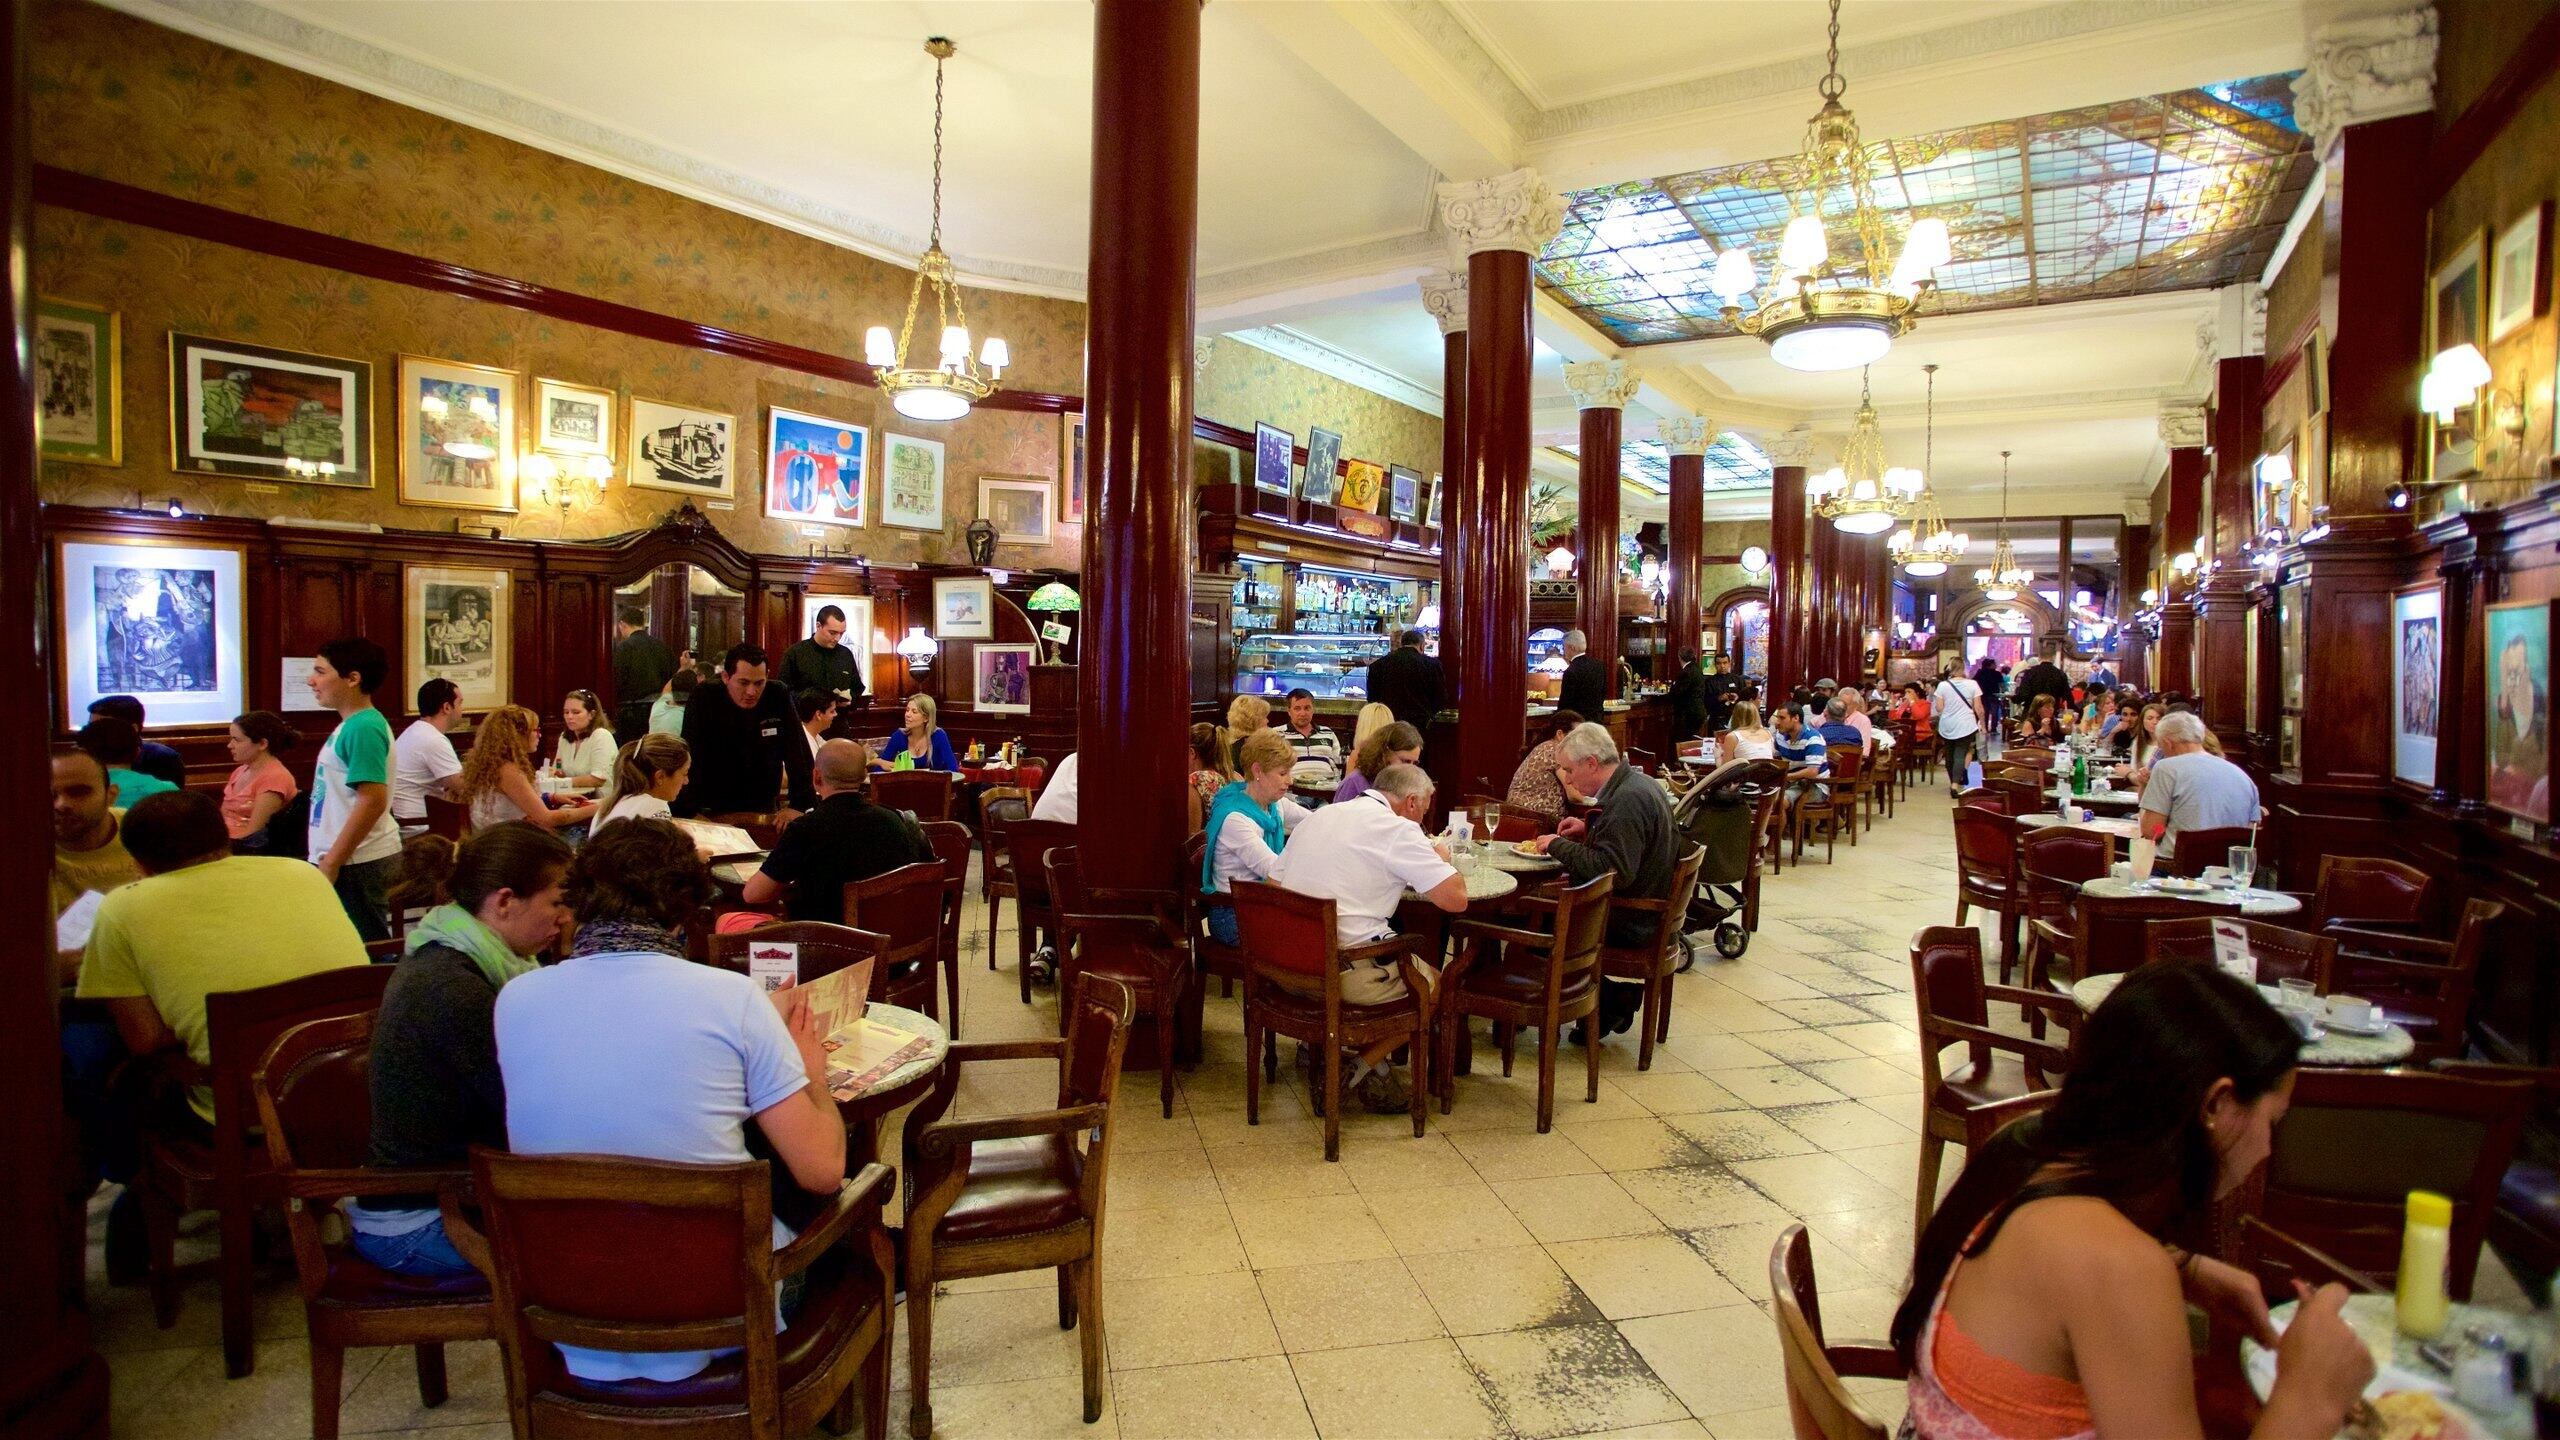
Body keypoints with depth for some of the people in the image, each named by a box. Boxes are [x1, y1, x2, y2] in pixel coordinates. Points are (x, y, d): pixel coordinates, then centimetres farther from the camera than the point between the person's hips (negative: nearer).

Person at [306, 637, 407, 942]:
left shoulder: (363, 728, -17)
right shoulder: (353, 724, 13)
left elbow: (373, 802, -23)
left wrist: (331, 862, -20)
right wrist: (328, 858, 21)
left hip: (358, 862, -10)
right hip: (351, 857, 10)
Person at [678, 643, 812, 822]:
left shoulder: (779, 698, -4)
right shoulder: (704, 698, -9)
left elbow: (798, 753, -3)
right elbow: (690, 759, -13)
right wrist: (689, 813, -22)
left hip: (763, 810, 1)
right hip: (712, 811, -1)